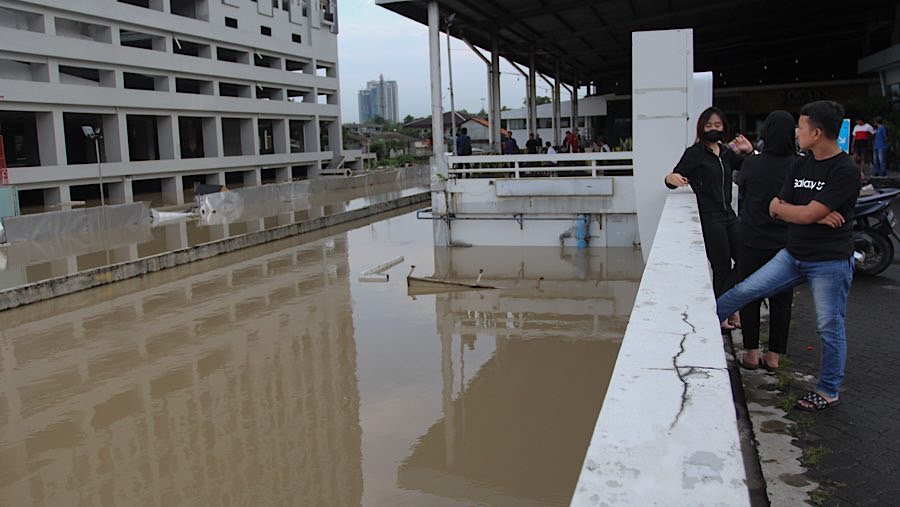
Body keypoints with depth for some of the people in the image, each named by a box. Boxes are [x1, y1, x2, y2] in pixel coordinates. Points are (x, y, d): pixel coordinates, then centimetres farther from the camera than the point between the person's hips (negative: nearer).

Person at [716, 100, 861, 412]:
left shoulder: (845, 171, -17)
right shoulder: (800, 166, 7)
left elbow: (808, 214, -23)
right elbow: (775, 210, 3)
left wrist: (781, 207, -4)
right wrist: (816, 216, -13)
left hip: (830, 262, -6)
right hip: (793, 256, 6)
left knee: (829, 328, 6)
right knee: (744, 291, 3)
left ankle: (829, 391, 21)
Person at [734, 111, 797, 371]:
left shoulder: (751, 164, -9)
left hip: (752, 242, -1)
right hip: (786, 243, 1)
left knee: (749, 297, 11)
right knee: (781, 301, 11)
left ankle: (752, 354, 15)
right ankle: (774, 356, 18)